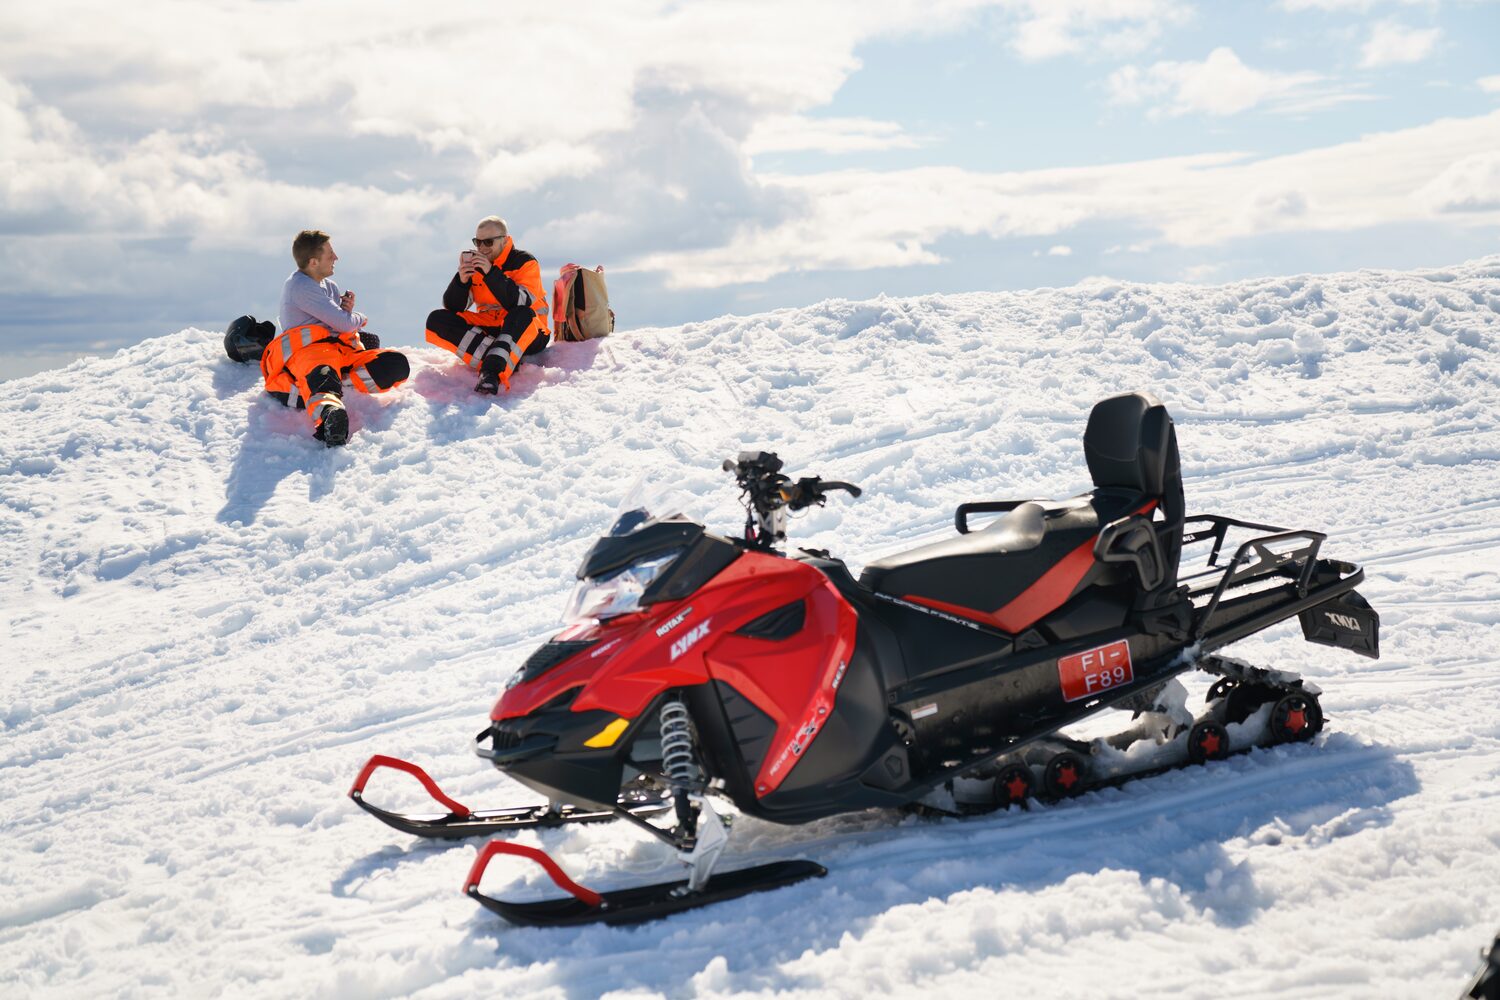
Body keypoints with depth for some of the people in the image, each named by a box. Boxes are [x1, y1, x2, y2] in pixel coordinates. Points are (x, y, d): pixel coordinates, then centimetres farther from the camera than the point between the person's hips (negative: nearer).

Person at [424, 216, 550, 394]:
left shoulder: (524, 262, -8)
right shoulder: (474, 263, 4)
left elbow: (521, 305, -26)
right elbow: (452, 308, -1)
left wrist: (492, 274, -31)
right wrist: (461, 281, -20)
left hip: (525, 334, -5)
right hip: (488, 331, 5)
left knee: (523, 314, -38)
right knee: (437, 320, -16)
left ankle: (493, 371, -54)